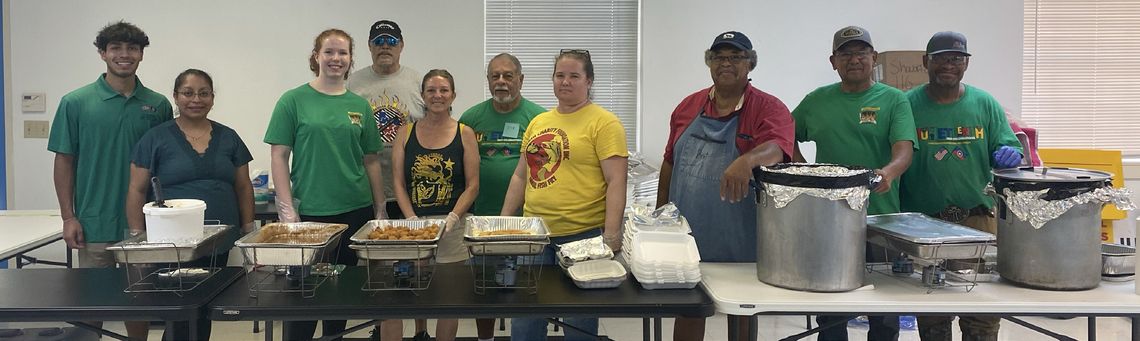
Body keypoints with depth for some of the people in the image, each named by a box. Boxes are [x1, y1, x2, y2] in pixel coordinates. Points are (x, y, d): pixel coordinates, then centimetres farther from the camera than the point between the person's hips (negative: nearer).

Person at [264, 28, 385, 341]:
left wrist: (380, 209, 8)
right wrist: (287, 210, -10)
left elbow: (371, 161, 11)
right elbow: (279, 156, -3)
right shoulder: (294, 100, -1)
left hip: (355, 211, 3)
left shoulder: (359, 105, 8)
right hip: (309, 212, -3)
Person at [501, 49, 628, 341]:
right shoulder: (538, 122, 14)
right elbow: (521, 177, 19)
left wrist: (612, 233, -21)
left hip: (583, 235, -5)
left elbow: (616, 182, -12)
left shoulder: (604, 122, -5)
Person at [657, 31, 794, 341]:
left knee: (741, 313, 12)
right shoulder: (688, 107, 8)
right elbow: (669, 163, 13)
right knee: (687, 313, 13)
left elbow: (776, 146, -27)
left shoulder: (768, 108, -7)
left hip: (739, 239, -3)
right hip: (687, 235, 3)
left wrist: (747, 160, -47)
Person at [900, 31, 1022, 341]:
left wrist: (1008, 154, -14)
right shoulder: (907, 105, 2)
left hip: (978, 218, 2)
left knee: (984, 314, 3)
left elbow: (1009, 147, 11)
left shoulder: (985, 104, 8)